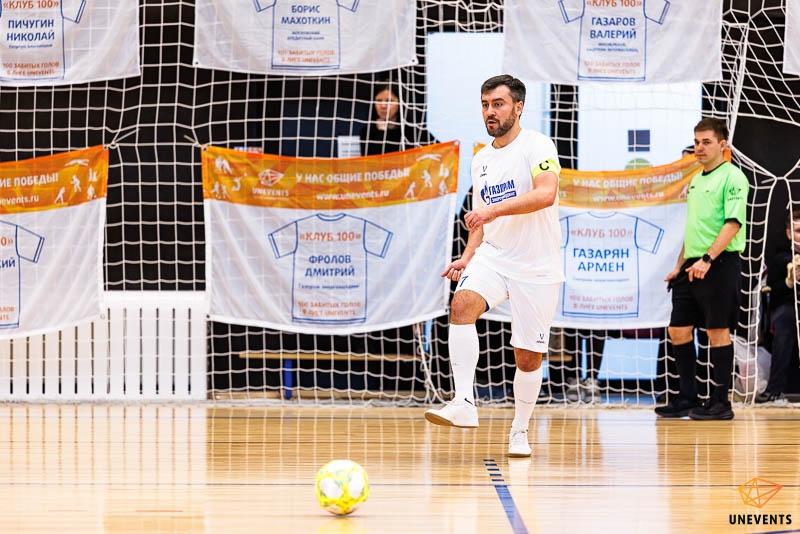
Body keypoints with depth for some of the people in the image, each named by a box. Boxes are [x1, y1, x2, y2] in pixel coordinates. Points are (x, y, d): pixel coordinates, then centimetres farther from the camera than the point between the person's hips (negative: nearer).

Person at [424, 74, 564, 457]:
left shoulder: (536, 146, -7)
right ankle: (464, 404, -33)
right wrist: (467, 257, 6)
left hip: (536, 266, -4)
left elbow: (546, 194, -25)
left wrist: (495, 209, -31)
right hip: (493, 257, 4)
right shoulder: (481, 160, 14)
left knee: (528, 356, 1)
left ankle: (520, 431, 22)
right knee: (462, 303, -27)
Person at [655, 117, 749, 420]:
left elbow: (733, 224, -17)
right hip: (692, 267, 8)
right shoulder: (696, 181, 19)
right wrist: (680, 265, 21)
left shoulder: (732, 178, -7)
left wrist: (707, 259, -24)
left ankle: (720, 402, 2)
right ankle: (686, 398, 15)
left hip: (719, 264, -8)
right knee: (678, 330, 6)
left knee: (718, 331, -5)